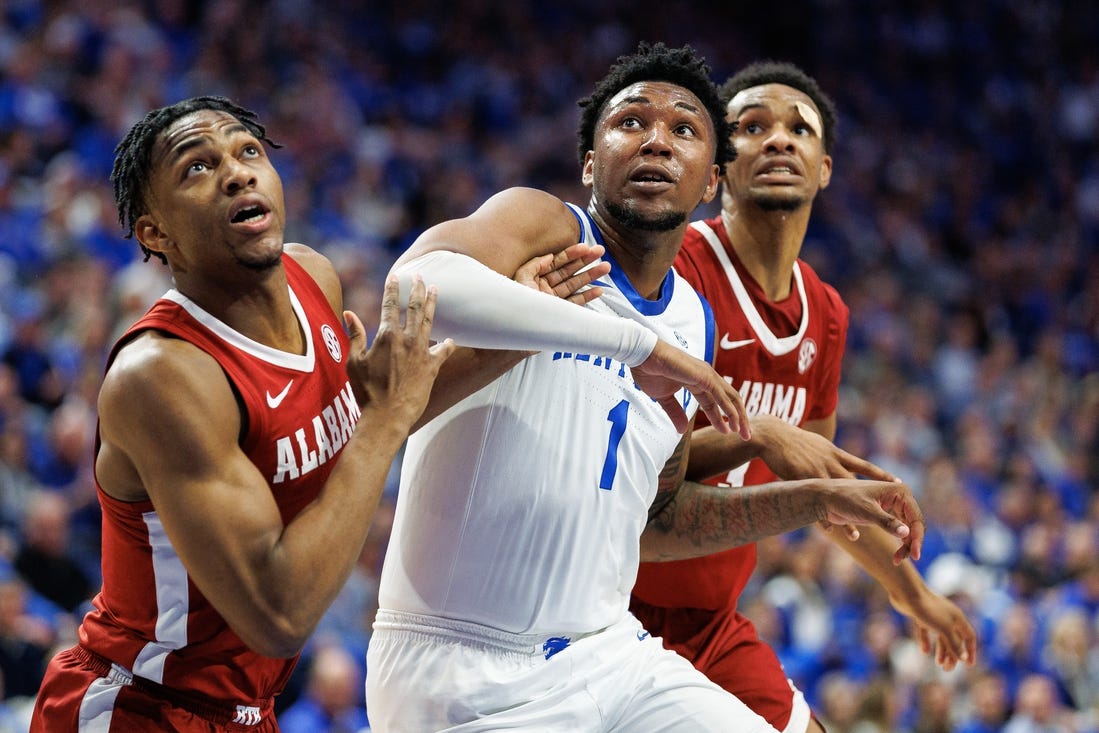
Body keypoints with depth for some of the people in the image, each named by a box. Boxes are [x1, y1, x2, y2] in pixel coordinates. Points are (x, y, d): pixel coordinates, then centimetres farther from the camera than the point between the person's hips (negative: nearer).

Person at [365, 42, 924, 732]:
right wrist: (639, 342, -30)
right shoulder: (544, 225, -9)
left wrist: (817, 500, 19)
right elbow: (422, 282, -34)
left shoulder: (694, 322, 13)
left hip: (610, 655, 7)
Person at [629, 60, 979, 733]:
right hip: (618, 620, -7)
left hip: (714, 626, 7)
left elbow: (823, 478, 24)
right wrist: (758, 437, -31)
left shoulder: (825, 313, 9)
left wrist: (910, 589, 31)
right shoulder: (672, 268, -15)